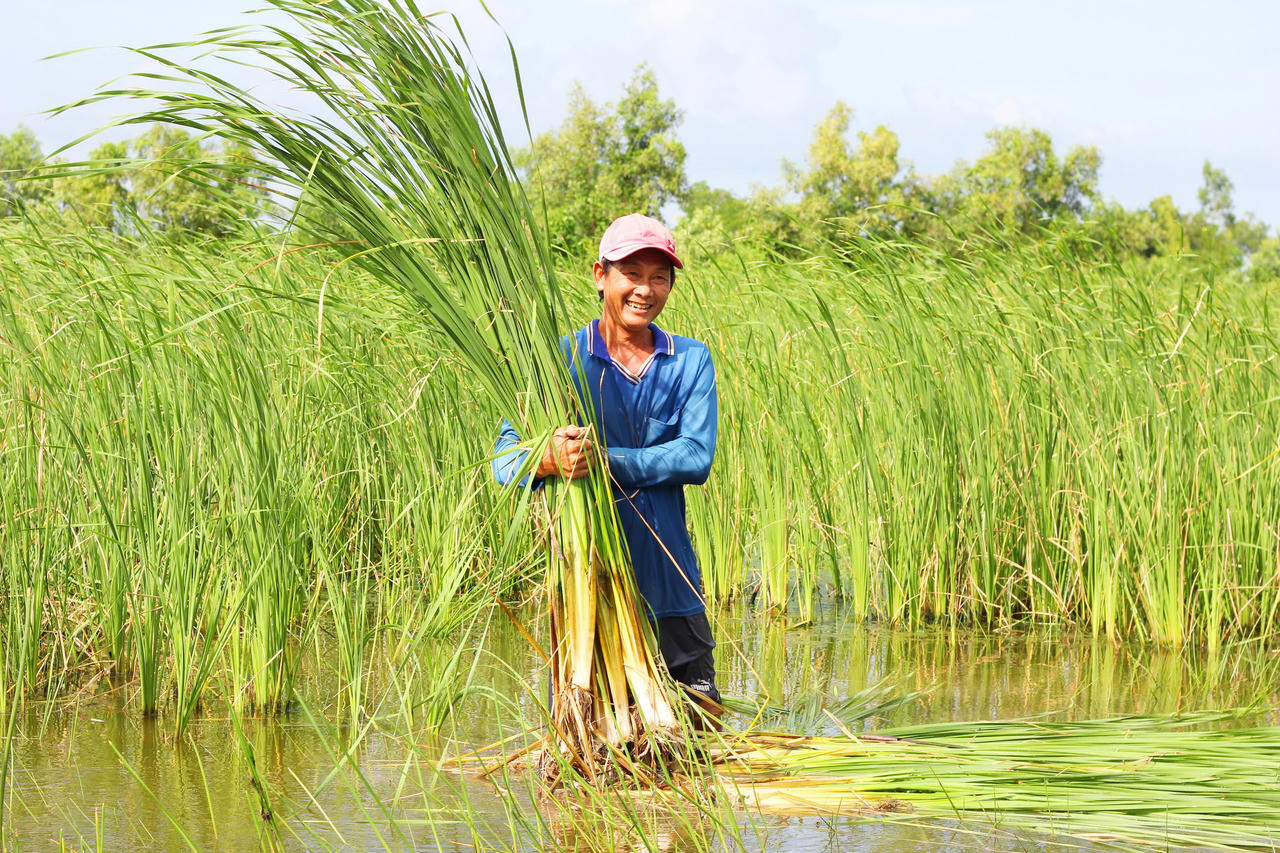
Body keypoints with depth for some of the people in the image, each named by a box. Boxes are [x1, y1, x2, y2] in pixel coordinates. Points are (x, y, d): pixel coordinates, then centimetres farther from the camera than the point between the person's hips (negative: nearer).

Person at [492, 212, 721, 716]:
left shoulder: (690, 361, 9)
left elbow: (697, 457, -6)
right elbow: (505, 461, -6)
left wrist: (605, 460, -19)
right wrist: (549, 461, -30)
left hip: (670, 588, 2)